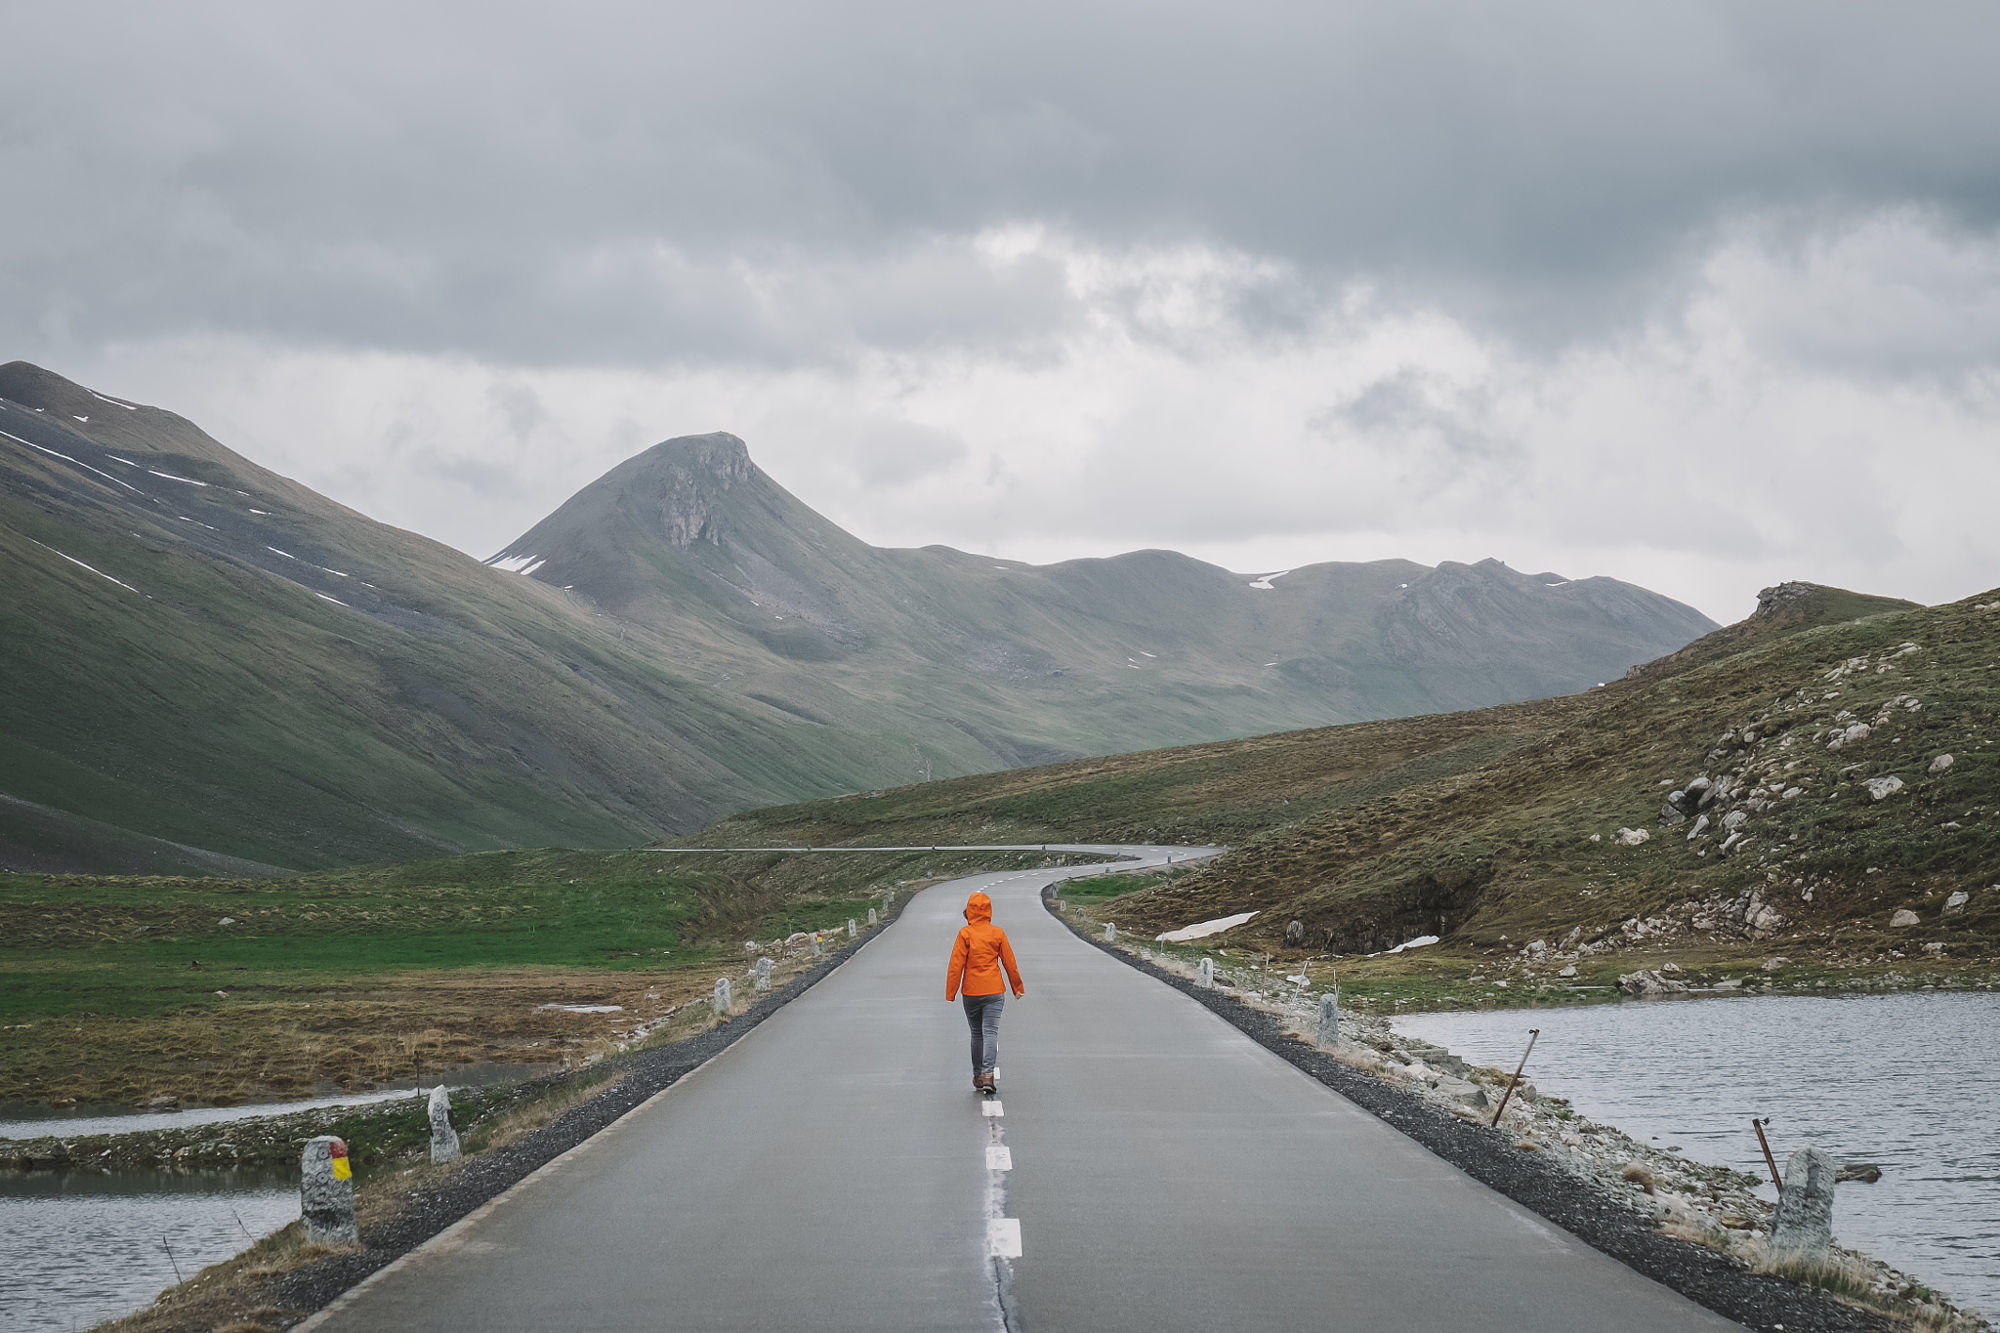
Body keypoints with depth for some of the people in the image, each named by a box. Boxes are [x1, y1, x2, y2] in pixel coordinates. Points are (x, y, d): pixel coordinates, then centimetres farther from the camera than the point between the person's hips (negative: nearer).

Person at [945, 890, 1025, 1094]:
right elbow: (1009, 963, 5)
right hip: (994, 992, 0)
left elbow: (956, 965, -8)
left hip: (971, 992, 0)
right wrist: (1018, 988, 17)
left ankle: (977, 1076, 20)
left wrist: (950, 993, -5)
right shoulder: (997, 933, -1)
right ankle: (988, 1076, -18)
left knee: (976, 1034, 14)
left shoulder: (965, 934, -6)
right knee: (990, 1033, -4)